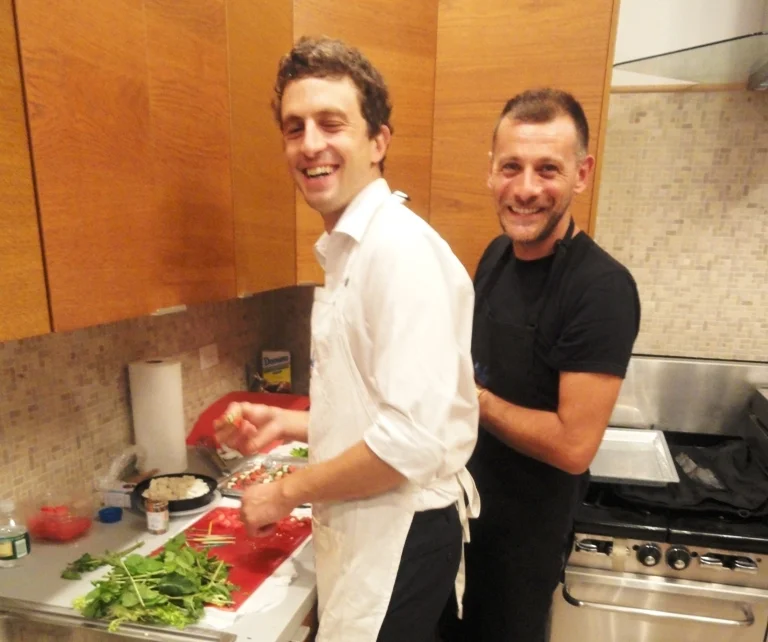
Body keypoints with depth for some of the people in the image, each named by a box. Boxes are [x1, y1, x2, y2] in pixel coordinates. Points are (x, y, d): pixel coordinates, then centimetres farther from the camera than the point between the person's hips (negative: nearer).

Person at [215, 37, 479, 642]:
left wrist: (287, 492, -14)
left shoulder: (403, 249, -22)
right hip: (366, 526, 9)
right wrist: (286, 423, 4)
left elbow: (413, 437, -28)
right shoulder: (347, 250, 8)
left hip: (401, 536, -9)